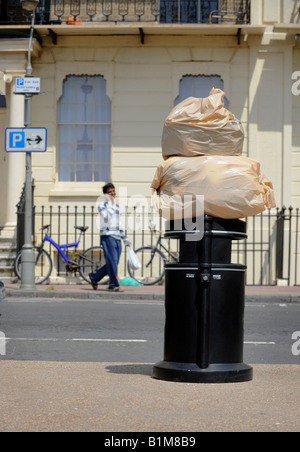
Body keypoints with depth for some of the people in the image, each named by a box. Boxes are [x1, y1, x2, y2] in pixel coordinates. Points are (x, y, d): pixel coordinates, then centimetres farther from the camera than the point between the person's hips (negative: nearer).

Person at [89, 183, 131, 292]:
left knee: (113, 263, 5)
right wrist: (110, 202, -11)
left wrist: (125, 239, 26)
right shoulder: (102, 205, 0)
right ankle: (114, 284, -6)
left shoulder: (116, 206, 23)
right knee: (112, 261, -13)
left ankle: (94, 277, 18)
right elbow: (107, 216, -20)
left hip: (117, 238, 7)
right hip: (108, 236, -7)